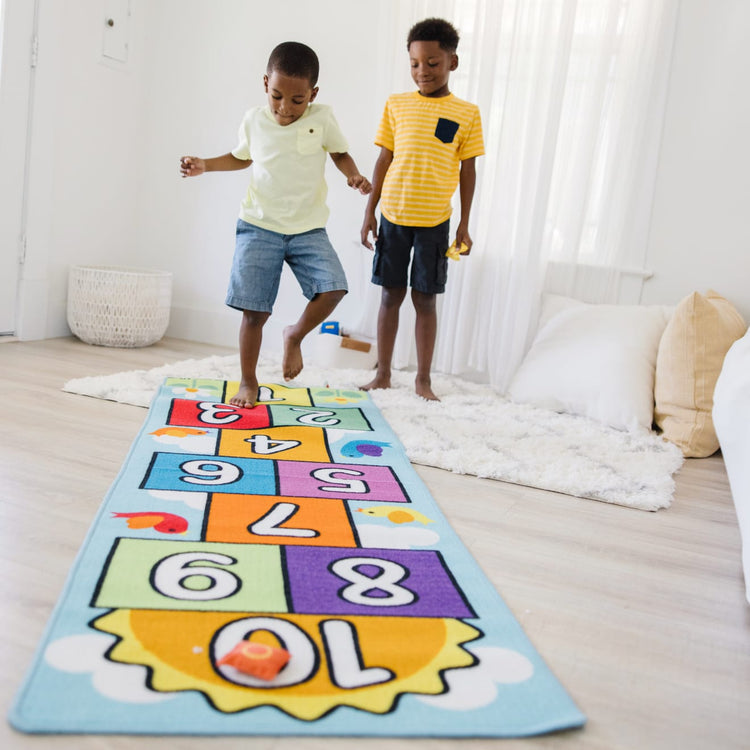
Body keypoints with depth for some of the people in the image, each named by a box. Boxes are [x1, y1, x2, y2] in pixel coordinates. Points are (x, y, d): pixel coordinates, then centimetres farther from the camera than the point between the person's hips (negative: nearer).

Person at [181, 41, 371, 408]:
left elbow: (340, 152, 11)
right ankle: (248, 382, 15)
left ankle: (295, 334, 8)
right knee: (255, 310, -3)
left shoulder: (322, 119, -3)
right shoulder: (254, 120, 2)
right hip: (259, 227, 0)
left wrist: (354, 175, -10)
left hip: (309, 229, 0)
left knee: (333, 288, -21)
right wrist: (205, 165, 5)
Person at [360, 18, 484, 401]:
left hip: (435, 221, -1)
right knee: (391, 294, 7)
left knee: (425, 298, 4)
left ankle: (423, 380, 16)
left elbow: (468, 170, 4)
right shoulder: (396, 105, 4)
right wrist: (369, 212, 4)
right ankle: (383, 374, 19)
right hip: (393, 216, 1)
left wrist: (464, 224, 2)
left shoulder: (467, 113, 2)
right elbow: (384, 160, 7)